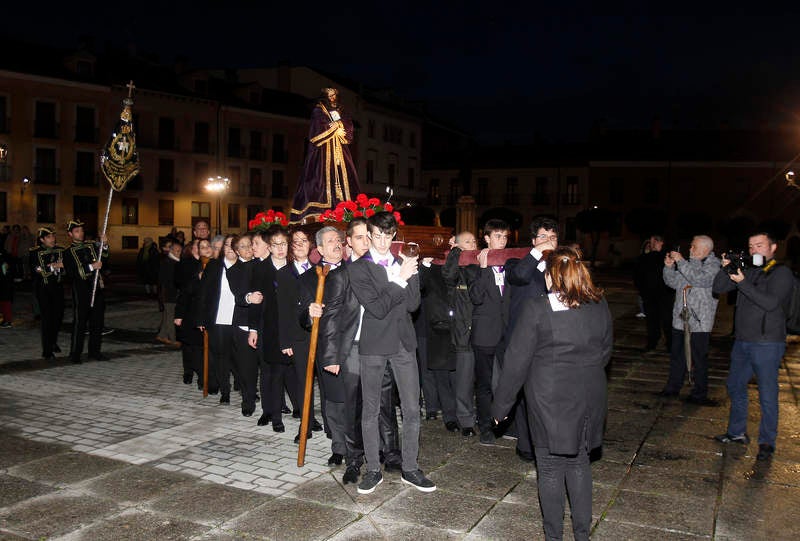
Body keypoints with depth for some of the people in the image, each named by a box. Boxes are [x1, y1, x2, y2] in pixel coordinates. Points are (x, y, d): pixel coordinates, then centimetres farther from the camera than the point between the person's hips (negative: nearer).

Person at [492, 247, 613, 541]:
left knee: (550, 467, 10)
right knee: (579, 461, 19)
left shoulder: (536, 309, -15)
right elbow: (605, 351, 11)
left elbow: (517, 361, -12)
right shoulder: (600, 307, -1)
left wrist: (501, 405, -3)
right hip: (589, 398, 4)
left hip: (549, 400, -4)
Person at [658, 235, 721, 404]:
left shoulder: (713, 265, -8)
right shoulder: (688, 263, 13)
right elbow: (673, 282, 16)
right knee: (677, 355, 16)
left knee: (699, 359, 0)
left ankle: (699, 395, 10)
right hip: (680, 319, 7)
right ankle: (673, 387, 29)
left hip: (699, 322, -7)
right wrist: (669, 266, -1)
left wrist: (680, 261, -22)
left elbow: (700, 279, -26)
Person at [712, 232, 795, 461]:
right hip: (742, 341, 7)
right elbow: (718, 288, 7)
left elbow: (770, 302, -20)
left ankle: (767, 442, 11)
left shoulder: (781, 273, -7)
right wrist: (726, 268, -9)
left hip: (767, 344, -7)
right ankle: (737, 432, 29)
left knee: (767, 395, -1)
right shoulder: (748, 272, 12)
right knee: (735, 386, 15)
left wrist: (742, 283, -22)